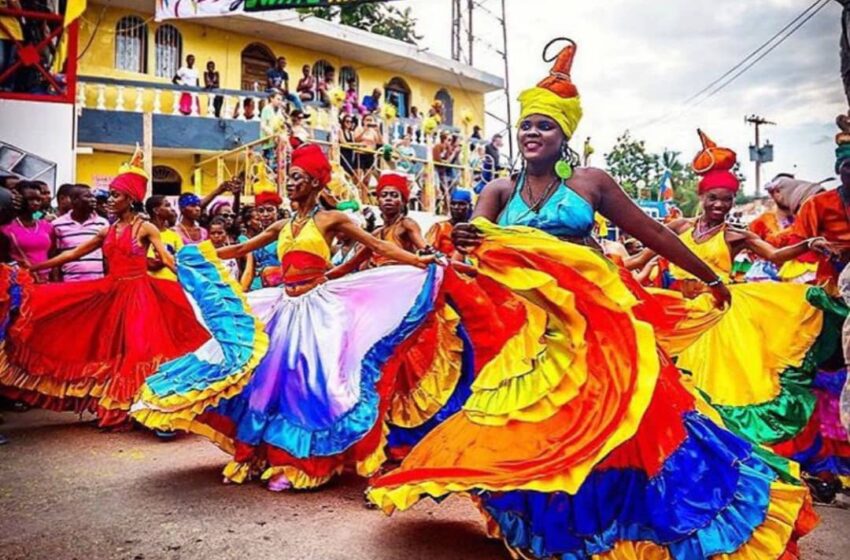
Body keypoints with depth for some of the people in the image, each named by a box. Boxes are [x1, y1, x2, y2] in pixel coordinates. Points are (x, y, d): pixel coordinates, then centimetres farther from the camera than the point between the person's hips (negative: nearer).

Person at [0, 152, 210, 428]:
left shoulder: (145, 228, -3)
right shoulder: (107, 232, 12)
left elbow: (169, 260, -9)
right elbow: (73, 254, 16)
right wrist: (32, 268, 15)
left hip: (138, 294, -6)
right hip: (111, 294, 6)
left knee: (137, 350, -9)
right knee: (110, 350, 7)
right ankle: (112, 410, 17)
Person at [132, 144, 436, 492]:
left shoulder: (331, 219, -1)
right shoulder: (282, 226, 15)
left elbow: (379, 247, -4)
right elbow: (240, 250, 22)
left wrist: (421, 262, -14)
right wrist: (195, 254, 20)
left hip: (317, 308, -6)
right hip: (285, 308, 6)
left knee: (308, 382, -5)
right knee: (274, 380, 6)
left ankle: (299, 463, 7)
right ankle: (274, 457, 18)